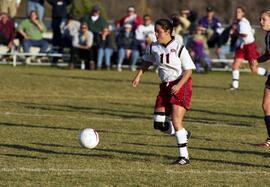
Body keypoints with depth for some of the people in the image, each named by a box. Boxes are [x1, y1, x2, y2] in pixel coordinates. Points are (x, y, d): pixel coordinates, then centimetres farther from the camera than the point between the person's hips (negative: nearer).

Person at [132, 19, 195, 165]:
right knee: (159, 123, 0)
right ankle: (183, 135, 27)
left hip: (181, 86, -6)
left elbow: (188, 70, -11)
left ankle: (183, 156, -9)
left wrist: (179, 85, -23)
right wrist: (138, 76, 11)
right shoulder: (154, 48, 3)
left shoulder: (179, 48, -13)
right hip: (165, 86, 6)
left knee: (176, 120, -16)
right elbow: (147, 61, 23)